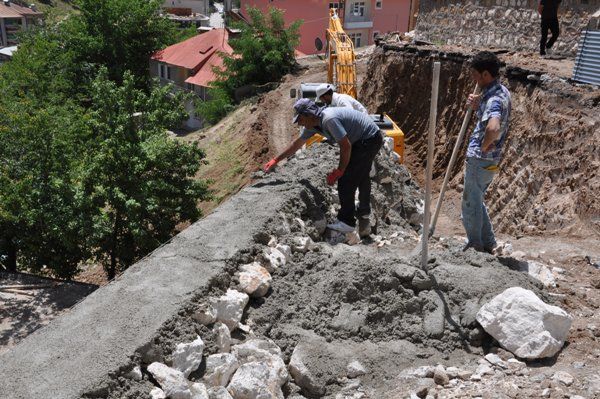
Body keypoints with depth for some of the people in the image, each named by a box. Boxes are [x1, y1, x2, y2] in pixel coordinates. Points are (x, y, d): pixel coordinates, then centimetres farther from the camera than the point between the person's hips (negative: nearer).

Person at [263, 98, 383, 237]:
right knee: (361, 176, 24)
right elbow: (297, 144, 11)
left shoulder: (329, 119, -31)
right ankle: (364, 214, 43)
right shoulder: (313, 124, 0)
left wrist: (339, 171, -17)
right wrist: (276, 160, 15)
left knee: (346, 179, -12)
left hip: (370, 139, -10)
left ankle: (346, 222, -4)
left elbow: (346, 146, -28)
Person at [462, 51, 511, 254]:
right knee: (476, 201, 22)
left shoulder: (494, 99, -24)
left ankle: (475, 246, 22)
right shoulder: (501, 91, 7)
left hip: (480, 159, -10)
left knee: (471, 203, 7)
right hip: (489, 159, 10)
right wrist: (477, 107, 3)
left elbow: (493, 128, -44)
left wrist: (483, 146, -25)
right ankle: (487, 244, 32)